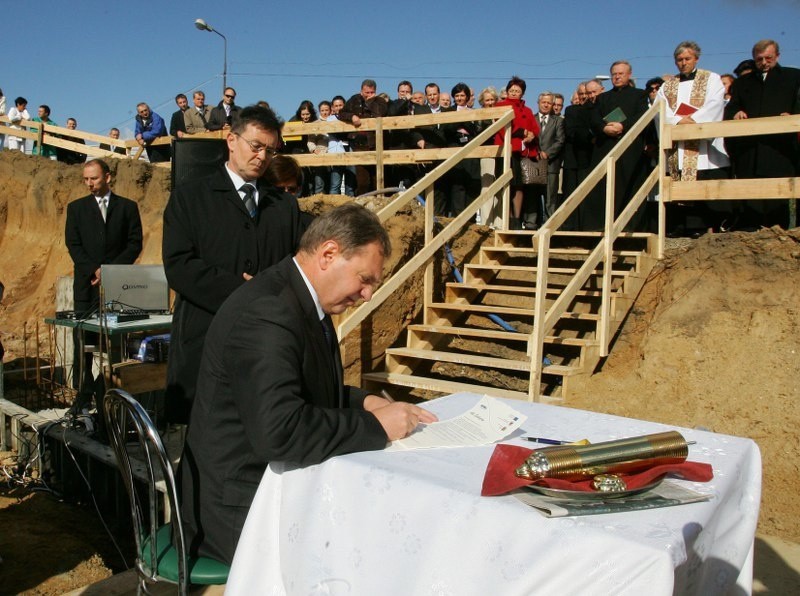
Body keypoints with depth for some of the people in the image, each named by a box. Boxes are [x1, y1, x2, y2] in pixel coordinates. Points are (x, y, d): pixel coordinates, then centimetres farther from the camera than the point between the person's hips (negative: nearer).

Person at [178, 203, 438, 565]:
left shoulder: (303, 301, 6)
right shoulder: (266, 313, -25)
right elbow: (278, 431, -33)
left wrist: (366, 403, 0)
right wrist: (376, 426, -23)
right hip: (240, 507, -9)